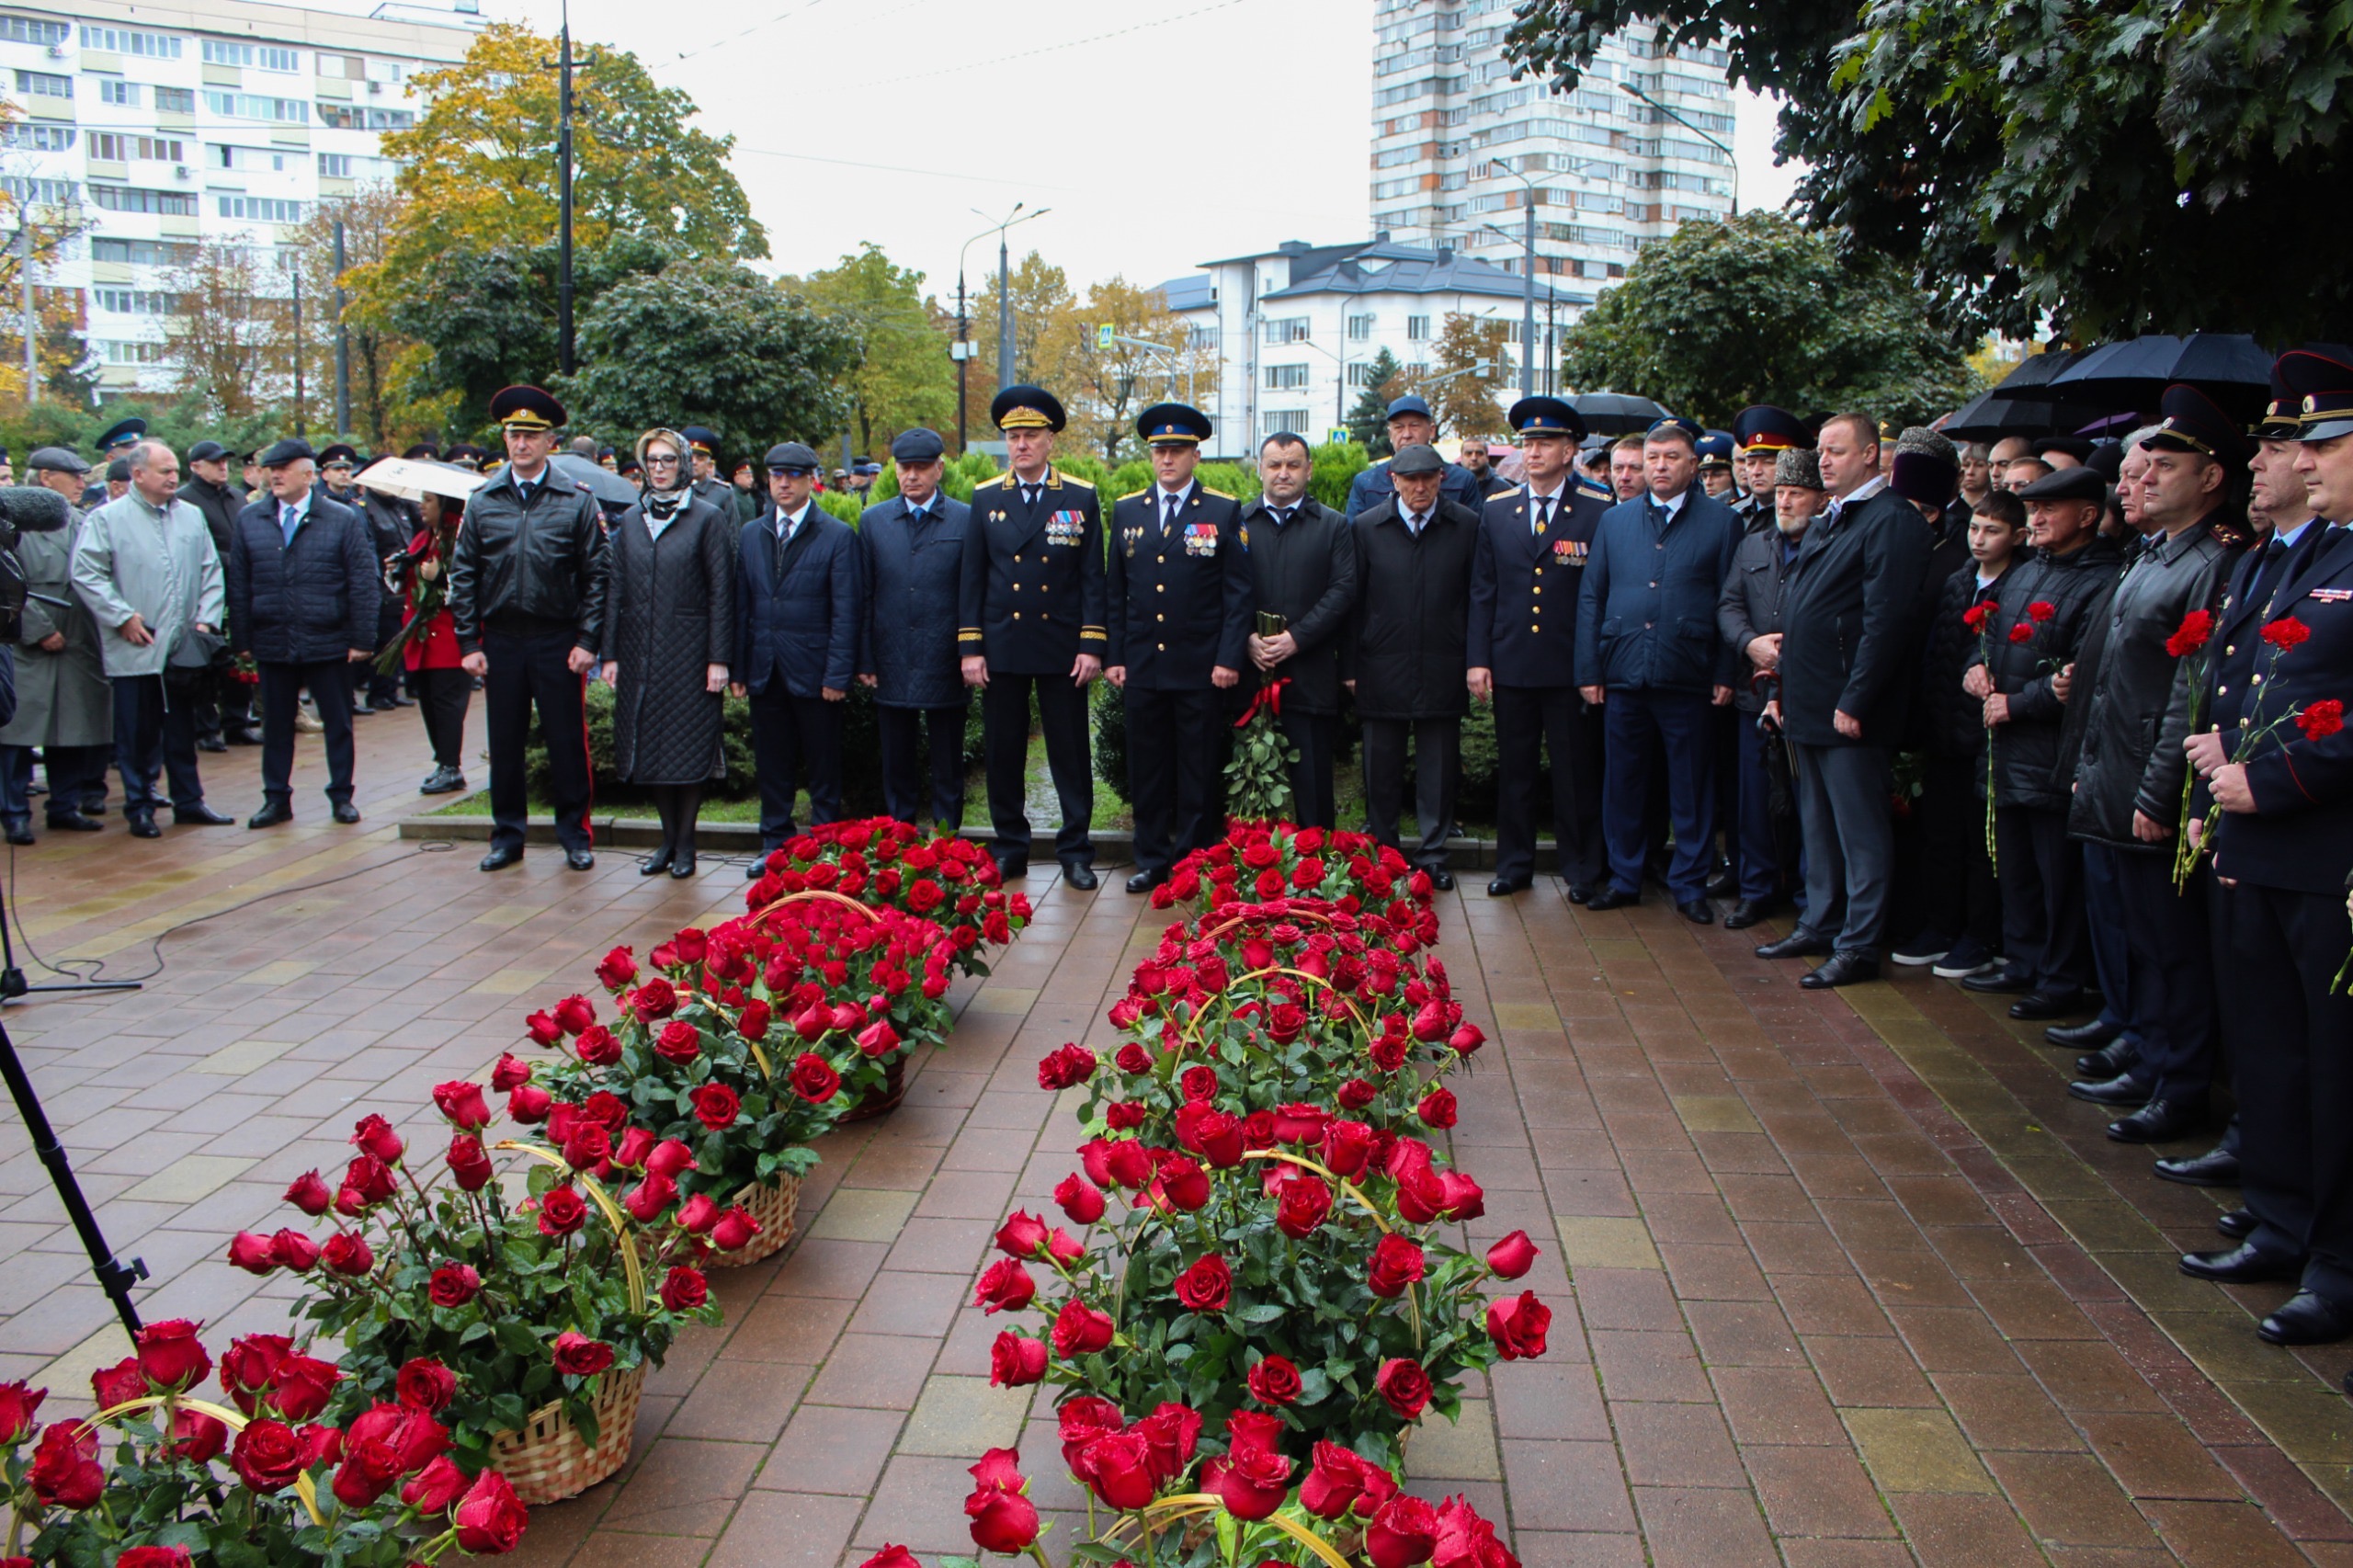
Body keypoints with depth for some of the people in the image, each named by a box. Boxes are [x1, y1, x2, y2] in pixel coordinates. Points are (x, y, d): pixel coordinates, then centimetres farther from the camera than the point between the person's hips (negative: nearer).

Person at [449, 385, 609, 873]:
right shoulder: (482, 501, 6)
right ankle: (507, 836, 20)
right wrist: (468, 643, 1)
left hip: (558, 640, -2)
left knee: (567, 742, 4)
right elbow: (463, 576, 7)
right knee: (504, 743, 9)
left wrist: (588, 641, -7)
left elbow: (595, 575, -1)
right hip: (500, 640, 2)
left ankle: (574, 835, 16)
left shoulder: (576, 501, 0)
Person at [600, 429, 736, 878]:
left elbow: (721, 592, -5)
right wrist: (610, 653, 5)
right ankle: (669, 838, 19)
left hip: (689, 652, -4)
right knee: (648, 748, 7)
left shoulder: (708, 518, -2)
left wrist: (719, 658, -10)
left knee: (690, 748, 0)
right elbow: (615, 589, 11)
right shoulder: (631, 520, 11)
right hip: (640, 654, 4)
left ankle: (685, 842, 11)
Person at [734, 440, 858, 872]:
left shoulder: (838, 536, -3)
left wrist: (837, 675, -13)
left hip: (813, 673, -4)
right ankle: (774, 844, 21)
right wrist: (738, 668, 5)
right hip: (765, 672, 4)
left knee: (823, 767, 4)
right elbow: (742, 606, 10)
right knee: (772, 765, 11)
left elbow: (845, 612, -7)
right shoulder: (750, 535, 11)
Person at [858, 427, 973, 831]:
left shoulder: (966, 520, 0)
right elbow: (863, 597, 6)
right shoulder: (872, 520, 7)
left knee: (947, 768, 7)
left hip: (945, 669, -2)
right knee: (897, 767, 11)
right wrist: (864, 660, 2)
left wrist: (972, 654, -5)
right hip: (891, 666, 2)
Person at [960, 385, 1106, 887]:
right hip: (1001, 648, 2)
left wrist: (1092, 645, -6)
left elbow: (1093, 578, 1)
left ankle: (1075, 851, 13)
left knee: (1070, 753, 3)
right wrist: (970, 647, 1)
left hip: (1062, 649, -1)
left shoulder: (1081, 498, 3)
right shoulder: (985, 498, 7)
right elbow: (972, 578, 7)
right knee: (1003, 753, 7)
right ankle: (1009, 848, 19)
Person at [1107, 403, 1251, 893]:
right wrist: (1113, 656, 6)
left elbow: (1238, 593, -1)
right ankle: (1152, 861, 19)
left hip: (1200, 668, -3)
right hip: (1142, 667, 3)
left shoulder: (1224, 512, 2)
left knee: (1199, 775, 3)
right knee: (1147, 771, 8)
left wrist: (1229, 658, -9)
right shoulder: (1126, 511, 11)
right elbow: (1114, 592, 12)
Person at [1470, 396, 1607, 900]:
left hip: (1570, 667, -3)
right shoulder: (1496, 513, 10)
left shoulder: (1596, 516, -1)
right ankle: (1514, 865, 21)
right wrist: (1478, 659, 2)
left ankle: (1582, 869, 15)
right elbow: (1482, 591, 9)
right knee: (1513, 770, 10)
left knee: (1576, 773, 3)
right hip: (1511, 664, 3)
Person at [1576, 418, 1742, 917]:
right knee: (1623, 783, 8)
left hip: (1688, 678, -2)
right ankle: (1625, 878, 21)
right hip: (1623, 674, 2)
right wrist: (1589, 669, 4)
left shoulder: (1721, 521, 4)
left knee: (1691, 787, 5)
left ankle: (1690, 884, 16)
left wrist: (1726, 674, -5)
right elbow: (1590, 597, 11)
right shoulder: (1614, 520, 12)